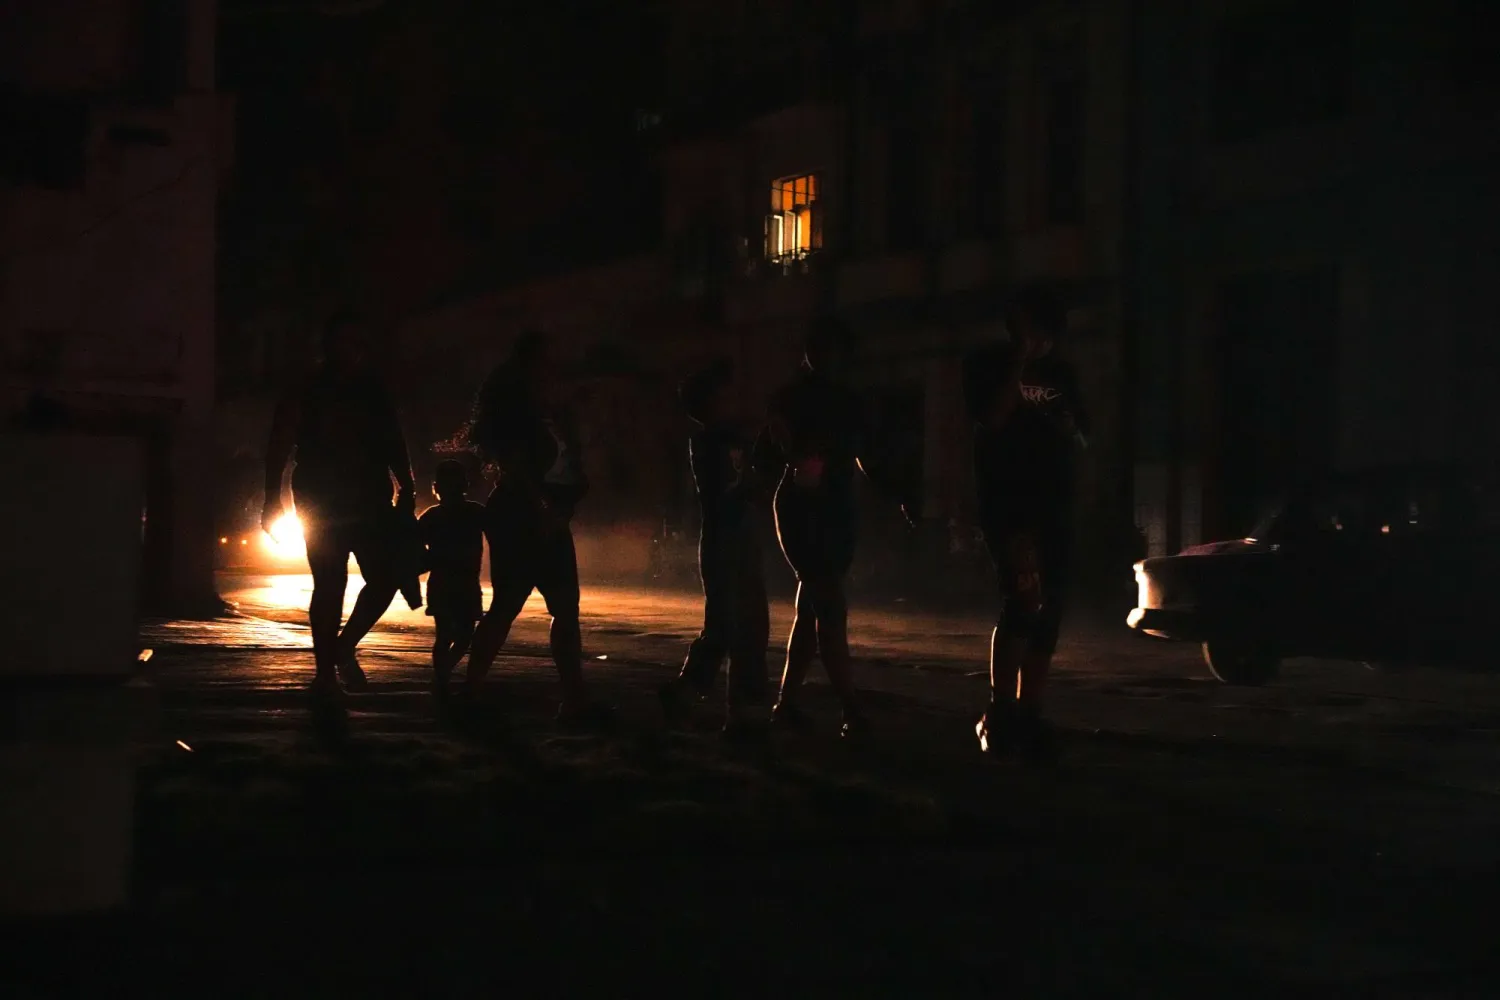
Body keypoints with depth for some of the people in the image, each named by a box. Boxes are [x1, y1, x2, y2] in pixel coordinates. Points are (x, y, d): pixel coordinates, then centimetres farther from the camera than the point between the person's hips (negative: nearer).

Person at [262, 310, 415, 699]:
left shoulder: (374, 392, 9)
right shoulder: (306, 393, -1)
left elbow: (393, 445, 11)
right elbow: (279, 447, -4)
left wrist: (406, 491, 0)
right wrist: (273, 501, -13)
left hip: (370, 502, 4)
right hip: (323, 504, -4)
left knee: (386, 573, -7)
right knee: (330, 585, -6)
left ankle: (345, 646, 14)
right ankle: (325, 672, 2)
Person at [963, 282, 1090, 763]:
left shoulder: (1061, 373, 16)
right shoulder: (988, 365, 2)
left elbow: (1081, 437, 18)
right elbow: (990, 420, -14)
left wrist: (1068, 431, -5)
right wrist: (1019, 362, -13)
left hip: (1053, 503, 6)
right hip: (1007, 502, -6)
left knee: (1049, 608, 4)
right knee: (1023, 601, -20)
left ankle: (1028, 715, 12)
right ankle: (999, 715, -16)